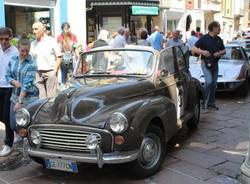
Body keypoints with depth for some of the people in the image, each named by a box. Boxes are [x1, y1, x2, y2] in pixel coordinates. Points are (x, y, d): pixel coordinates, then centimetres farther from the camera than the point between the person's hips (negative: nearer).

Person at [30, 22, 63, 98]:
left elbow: (59, 57, 1)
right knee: (41, 97, 2)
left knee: (51, 97, -3)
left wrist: (54, 72, -8)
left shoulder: (52, 41, 1)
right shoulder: (33, 44, 12)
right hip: (38, 73, 3)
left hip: (50, 72, -3)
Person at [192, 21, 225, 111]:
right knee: (209, 81, -19)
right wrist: (202, 51, -26)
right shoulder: (204, 38, -6)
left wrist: (219, 53, -6)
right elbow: (193, 49, -9)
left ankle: (211, 104, 14)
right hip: (206, 63, -6)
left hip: (215, 63, 6)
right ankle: (204, 100, -1)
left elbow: (224, 50, 18)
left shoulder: (219, 39, 11)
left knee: (214, 84, 6)